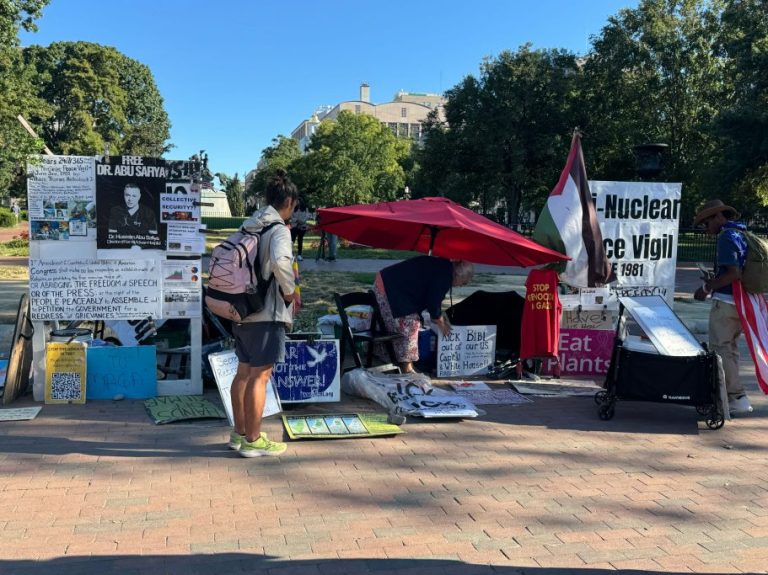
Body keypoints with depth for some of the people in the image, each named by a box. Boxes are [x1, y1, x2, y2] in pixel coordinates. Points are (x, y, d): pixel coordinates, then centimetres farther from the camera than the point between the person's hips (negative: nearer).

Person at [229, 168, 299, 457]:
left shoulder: (249, 225, 11)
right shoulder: (279, 229, -14)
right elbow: (280, 261, -32)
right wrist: (290, 290, -17)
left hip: (243, 310, 9)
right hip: (266, 313, -9)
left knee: (244, 372, 16)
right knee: (260, 376, -1)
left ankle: (239, 433, 27)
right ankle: (253, 440, 7)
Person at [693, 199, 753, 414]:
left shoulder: (727, 237, -14)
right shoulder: (742, 234, 15)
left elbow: (733, 273, -22)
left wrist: (707, 287, -13)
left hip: (726, 301, -9)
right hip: (741, 301, 9)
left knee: (720, 349, -4)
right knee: (730, 348, 17)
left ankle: (738, 398, -5)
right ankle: (730, 394, 24)